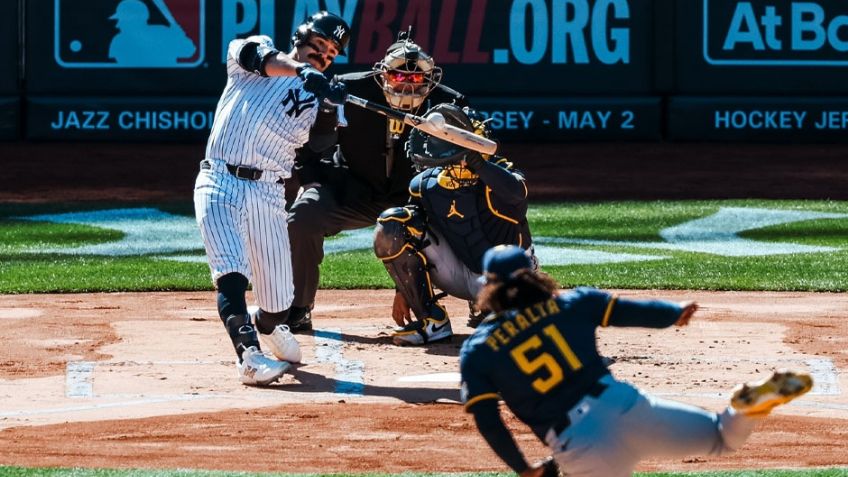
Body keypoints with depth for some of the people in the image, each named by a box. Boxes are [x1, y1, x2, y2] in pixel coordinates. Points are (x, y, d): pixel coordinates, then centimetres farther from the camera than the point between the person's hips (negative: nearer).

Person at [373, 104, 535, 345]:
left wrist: (474, 162, -41)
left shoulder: (497, 174, -16)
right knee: (391, 223, -16)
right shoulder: (424, 185, -3)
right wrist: (402, 291, 3)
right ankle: (432, 322, -12)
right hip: (457, 275, 4)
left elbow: (516, 193, -41)